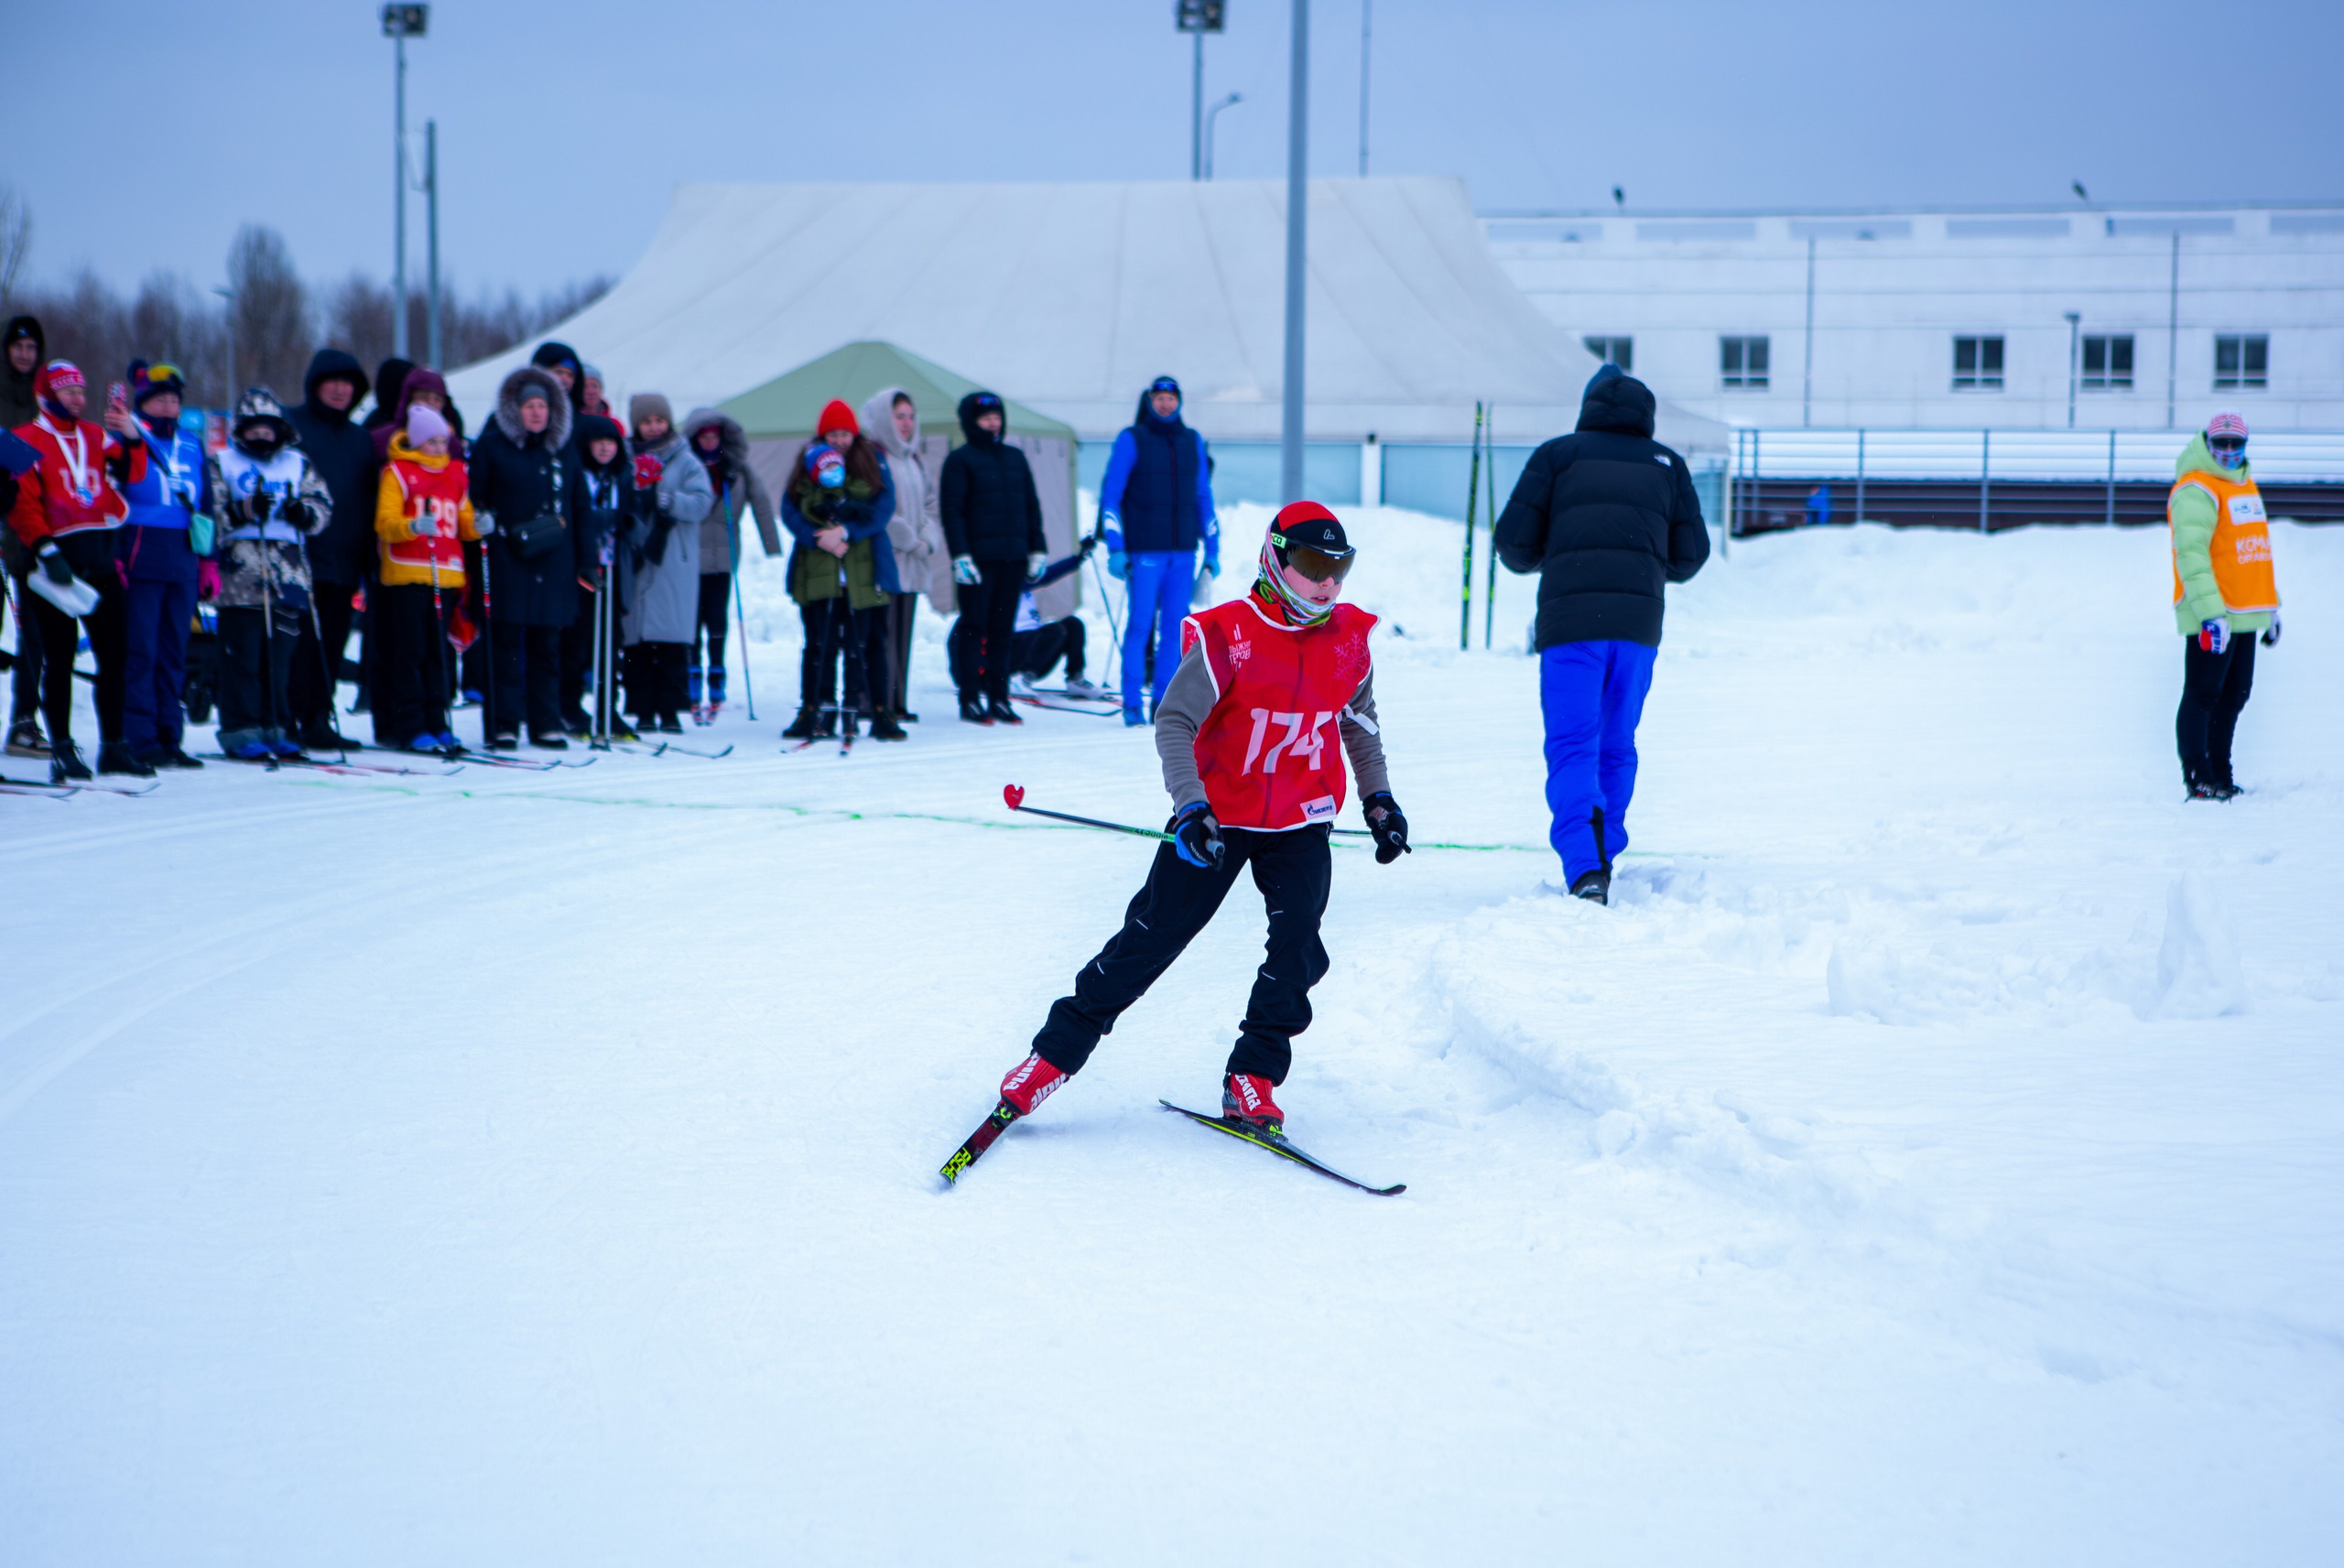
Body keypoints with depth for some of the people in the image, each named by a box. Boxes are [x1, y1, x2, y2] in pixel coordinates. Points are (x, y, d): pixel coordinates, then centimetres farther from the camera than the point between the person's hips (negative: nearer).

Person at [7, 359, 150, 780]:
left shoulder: (96, 437, 16)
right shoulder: (27, 441, 0)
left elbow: (130, 475, 4)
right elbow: (22, 502, -8)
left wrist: (131, 440, -13)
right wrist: (44, 548, -18)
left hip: (101, 560, 5)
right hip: (57, 562, -5)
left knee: (114, 654, 4)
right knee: (59, 658, -2)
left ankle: (113, 746, 11)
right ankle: (61, 749, 1)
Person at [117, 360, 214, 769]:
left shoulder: (193, 446, 17)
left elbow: (206, 506, 22)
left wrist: (209, 559, 16)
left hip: (183, 565, 6)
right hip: (140, 563, -5)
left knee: (174, 654, 7)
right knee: (140, 652, -8)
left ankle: (169, 737, 11)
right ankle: (141, 740, -6)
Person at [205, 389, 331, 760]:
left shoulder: (297, 464, 18)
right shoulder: (222, 464, 9)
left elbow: (323, 504, 15)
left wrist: (304, 512, -6)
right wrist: (243, 511, -15)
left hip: (289, 572, 3)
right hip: (240, 572, -3)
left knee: (281, 653, 3)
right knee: (243, 655, -5)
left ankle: (278, 728, 10)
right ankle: (241, 730, -2)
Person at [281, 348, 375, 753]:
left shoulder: (360, 438, 19)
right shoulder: (289, 425, 2)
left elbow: (370, 501, 20)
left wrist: (368, 560, 13)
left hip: (345, 561, 5)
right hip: (303, 558, -5)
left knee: (331, 645, 6)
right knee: (300, 640, -9)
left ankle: (319, 721, 11)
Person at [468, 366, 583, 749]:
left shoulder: (563, 452, 15)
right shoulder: (491, 447, 2)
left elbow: (580, 509, 16)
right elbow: (474, 503, -2)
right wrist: (495, 533, -15)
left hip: (553, 568, 4)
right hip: (506, 563, -4)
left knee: (548, 646, 6)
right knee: (505, 645, -4)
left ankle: (546, 724, 11)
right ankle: (503, 726, -1)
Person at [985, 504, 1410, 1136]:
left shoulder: (1349, 639, -1)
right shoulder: (1227, 636, -16)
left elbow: (1360, 724, 18)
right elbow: (1174, 722, -20)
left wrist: (1378, 799, 12)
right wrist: (1190, 808, -32)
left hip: (1301, 825, 3)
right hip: (1217, 816, -3)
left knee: (1297, 946, -13)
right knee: (1153, 936, -2)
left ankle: (1252, 1080, -2)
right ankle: (1055, 1053, 8)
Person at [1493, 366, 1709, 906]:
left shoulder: (1558, 454, 9)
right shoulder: (1668, 465, 16)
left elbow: (1514, 542, 4)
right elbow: (1690, 555, 14)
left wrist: (1541, 560, 26)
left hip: (1570, 618, -2)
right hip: (1639, 621, 3)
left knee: (1572, 746, -6)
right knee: (1617, 746, 16)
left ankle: (1584, 870, -23)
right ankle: (1603, 860, 18)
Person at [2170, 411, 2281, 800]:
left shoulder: (2245, 486, 18)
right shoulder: (2195, 490, -11)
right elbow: (2191, 553, -19)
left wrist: (2270, 608, 25)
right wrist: (2210, 613, -26)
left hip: (2244, 615, 9)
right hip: (2211, 619, -9)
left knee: (2234, 697, 12)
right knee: (2203, 696, -6)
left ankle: (2220, 775, 20)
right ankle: (2198, 778, -3)